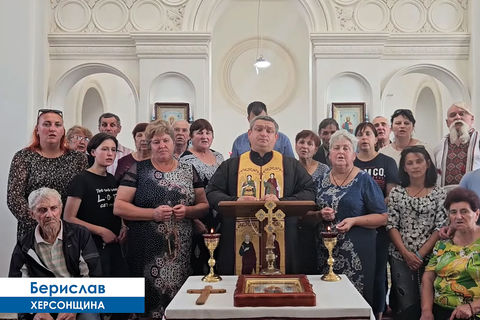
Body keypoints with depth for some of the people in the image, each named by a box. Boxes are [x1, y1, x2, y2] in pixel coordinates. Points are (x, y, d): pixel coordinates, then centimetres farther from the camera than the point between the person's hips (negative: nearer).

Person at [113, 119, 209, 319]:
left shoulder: (189, 171, 10)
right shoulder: (138, 170, 3)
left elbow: (204, 205, 13)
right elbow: (118, 207, -2)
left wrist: (188, 211, -8)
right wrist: (153, 213, -14)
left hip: (182, 250, 2)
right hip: (148, 250, -2)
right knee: (150, 297, 0)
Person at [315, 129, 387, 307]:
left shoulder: (364, 180, -2)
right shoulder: (322, 181, 10)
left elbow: (382, 217, -4)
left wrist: (353, 221, -16)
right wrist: (322, 214, -5)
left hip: (357, 251, -3)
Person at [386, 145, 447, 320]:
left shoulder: (439, 193, 2)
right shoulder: (396, 193, 4)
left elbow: (440, 228, -3)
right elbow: (391, 226, 0)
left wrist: (420, 255, -10)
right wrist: (406, 253, -9)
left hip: (429, 257, 0)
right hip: (400, 257, 0)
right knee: (407, 305, 0)